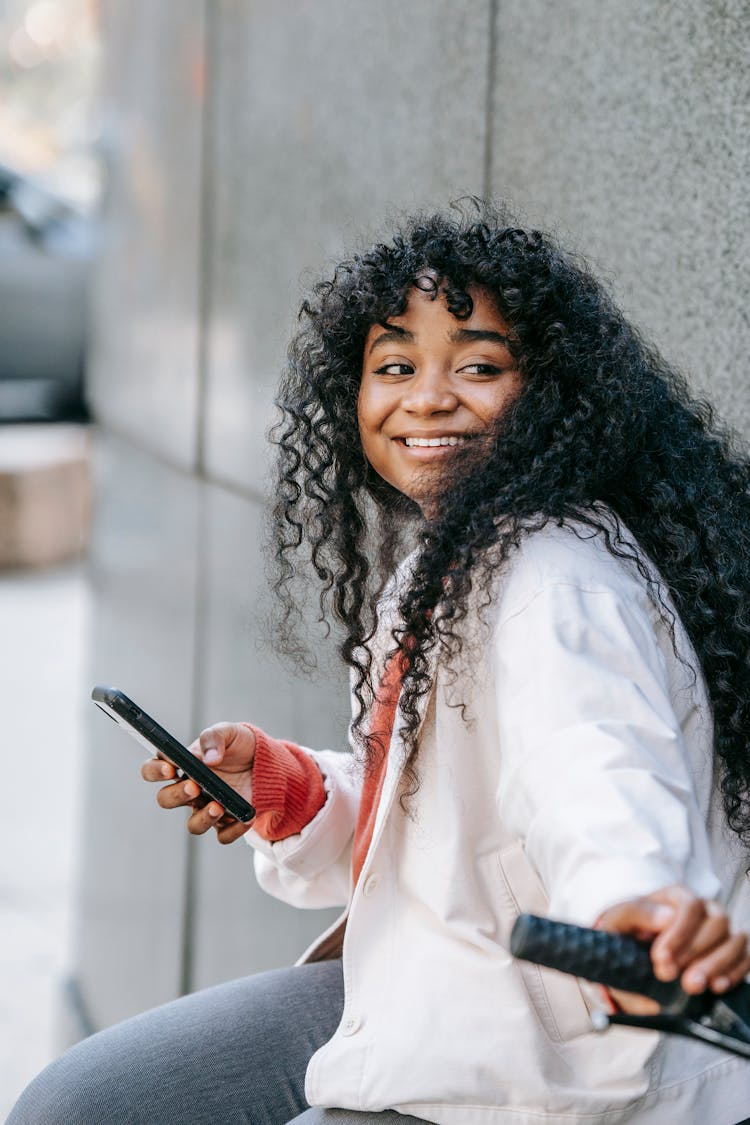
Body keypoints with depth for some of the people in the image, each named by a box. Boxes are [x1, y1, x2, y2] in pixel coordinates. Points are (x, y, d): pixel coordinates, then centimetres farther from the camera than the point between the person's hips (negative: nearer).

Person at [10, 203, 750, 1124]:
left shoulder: (558, 583, -23)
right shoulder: (435, 559, 8)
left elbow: (596, 769, -43)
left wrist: (627, 894, -64)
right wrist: (281, 789, -1)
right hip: (414, 996, 9)